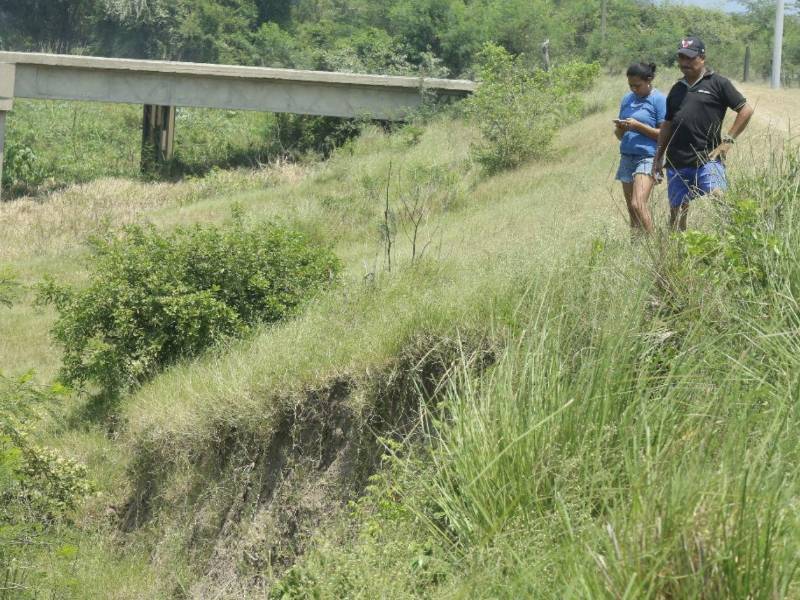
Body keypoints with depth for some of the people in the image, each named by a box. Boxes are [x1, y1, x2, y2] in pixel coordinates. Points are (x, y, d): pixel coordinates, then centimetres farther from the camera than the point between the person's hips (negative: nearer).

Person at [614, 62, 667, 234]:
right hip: (627, 157, 7)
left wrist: (638, 126, -16)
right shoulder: (627, 99, 14)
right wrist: (620, 128, -3)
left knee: (638, 204, -21)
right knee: (631, 209, 5)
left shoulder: (659, 100, -5)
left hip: (647, 157, -7)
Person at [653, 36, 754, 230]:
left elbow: (746, 110, -2)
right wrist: (659, 156, 21)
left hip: (707, 159, -6)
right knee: (677, 212, 8)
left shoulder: (718, 83, 0)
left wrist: (728, 140, -6)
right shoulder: (677, 89, 18)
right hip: (677, 163, 6)